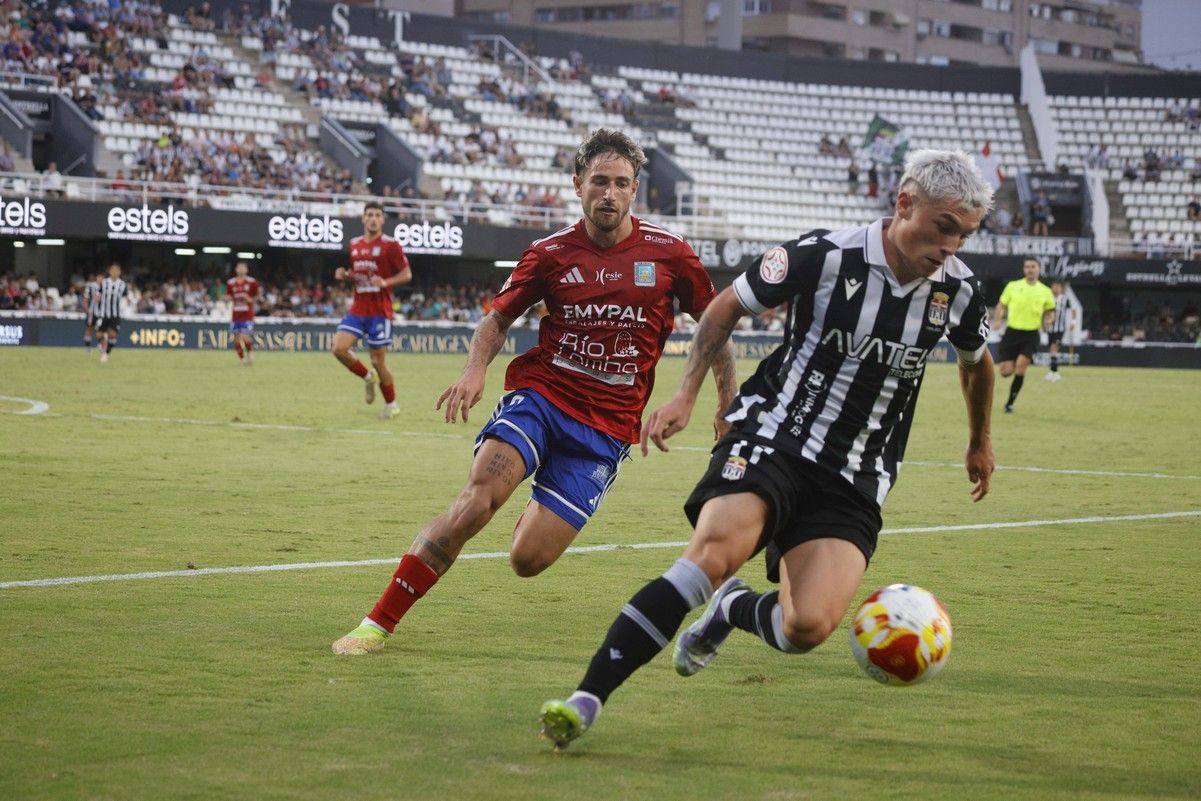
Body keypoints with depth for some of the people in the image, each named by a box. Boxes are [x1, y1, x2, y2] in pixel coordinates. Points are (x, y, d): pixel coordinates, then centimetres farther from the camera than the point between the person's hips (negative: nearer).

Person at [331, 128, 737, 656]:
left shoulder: (669, 254, -1)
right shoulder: (551, 253, 2)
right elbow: (497, 319, 13)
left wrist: (728, 411, 9)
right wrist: (475, 369, -8)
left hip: (607, 426, 0)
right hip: (540, 395, 0)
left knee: (527, 560, -9)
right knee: (477, 500, -26)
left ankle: (543, 514, 29)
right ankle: (378, 623, -19)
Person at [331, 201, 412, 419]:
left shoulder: (390, 244, -6)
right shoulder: (354, 244, 11)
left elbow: (407, 274, -4)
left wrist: (385, 282, -21)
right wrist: (344, 274, 2)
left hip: (380, 311, -5)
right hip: (358, 309, 5)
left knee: (378, 361, -2)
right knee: (339, 348, -13)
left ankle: (391, 405, 18)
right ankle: (367, 378, 14)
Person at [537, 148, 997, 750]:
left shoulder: (957, 292, 1)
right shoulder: (825, 256, -10)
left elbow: (977, 363, 25)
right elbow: (728, 305, 5)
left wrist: (979, 444, 37)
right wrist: (686, 394, -2)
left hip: (854, 481, 3)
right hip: (772, 439, -3)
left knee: (809, 626, -20)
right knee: (717, 550, -33)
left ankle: (734, 609, 18)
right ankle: (586, 700, -29)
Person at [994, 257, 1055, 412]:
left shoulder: (1045, 291, 4)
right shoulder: (1012, 286, 3)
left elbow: (1050, 311, 14)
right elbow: (1001, 306, 9)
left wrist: (1048, 320, -9)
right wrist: (999, 320, -10)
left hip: (1031, 335, 0)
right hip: (1012, 332, 0)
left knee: (1021, 365, -20)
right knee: (1006, 372, -5)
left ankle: (1010, 403, -9)